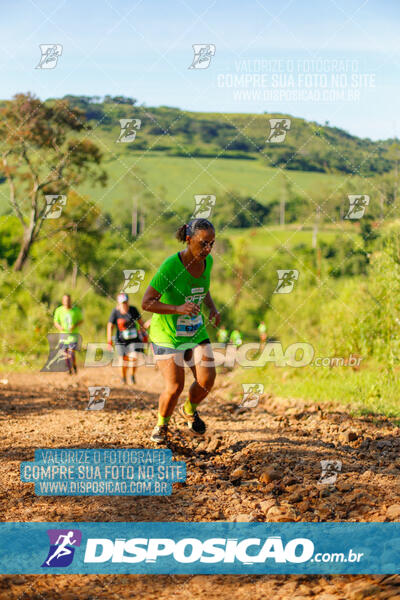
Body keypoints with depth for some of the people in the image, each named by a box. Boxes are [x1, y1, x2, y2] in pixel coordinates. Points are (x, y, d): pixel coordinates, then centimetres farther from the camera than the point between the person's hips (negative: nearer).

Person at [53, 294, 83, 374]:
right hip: (63, 334, 2)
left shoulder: (76, 310, -4)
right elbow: (56, 322, 8)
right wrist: (59, 327, -14)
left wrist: (75, 326, -13)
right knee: (66, 353, 1)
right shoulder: (58, 311, -1)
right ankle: (70, 369, 18)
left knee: (71, 352, -14)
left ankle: (74, 366, 12)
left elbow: (81, 320, 5)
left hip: (73, 334, -2)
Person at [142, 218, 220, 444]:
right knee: (175, 387, -11)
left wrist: (213, 308, -2)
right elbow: (147, 303, -23)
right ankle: (162, 425, 19)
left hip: (197, 332, 5)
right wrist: (178, 308, -36)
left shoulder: (207, 261, -5)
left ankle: (189, 410, 22)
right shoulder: (170, 266, -25)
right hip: (167, 334, -5)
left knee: (207, 379, -10)